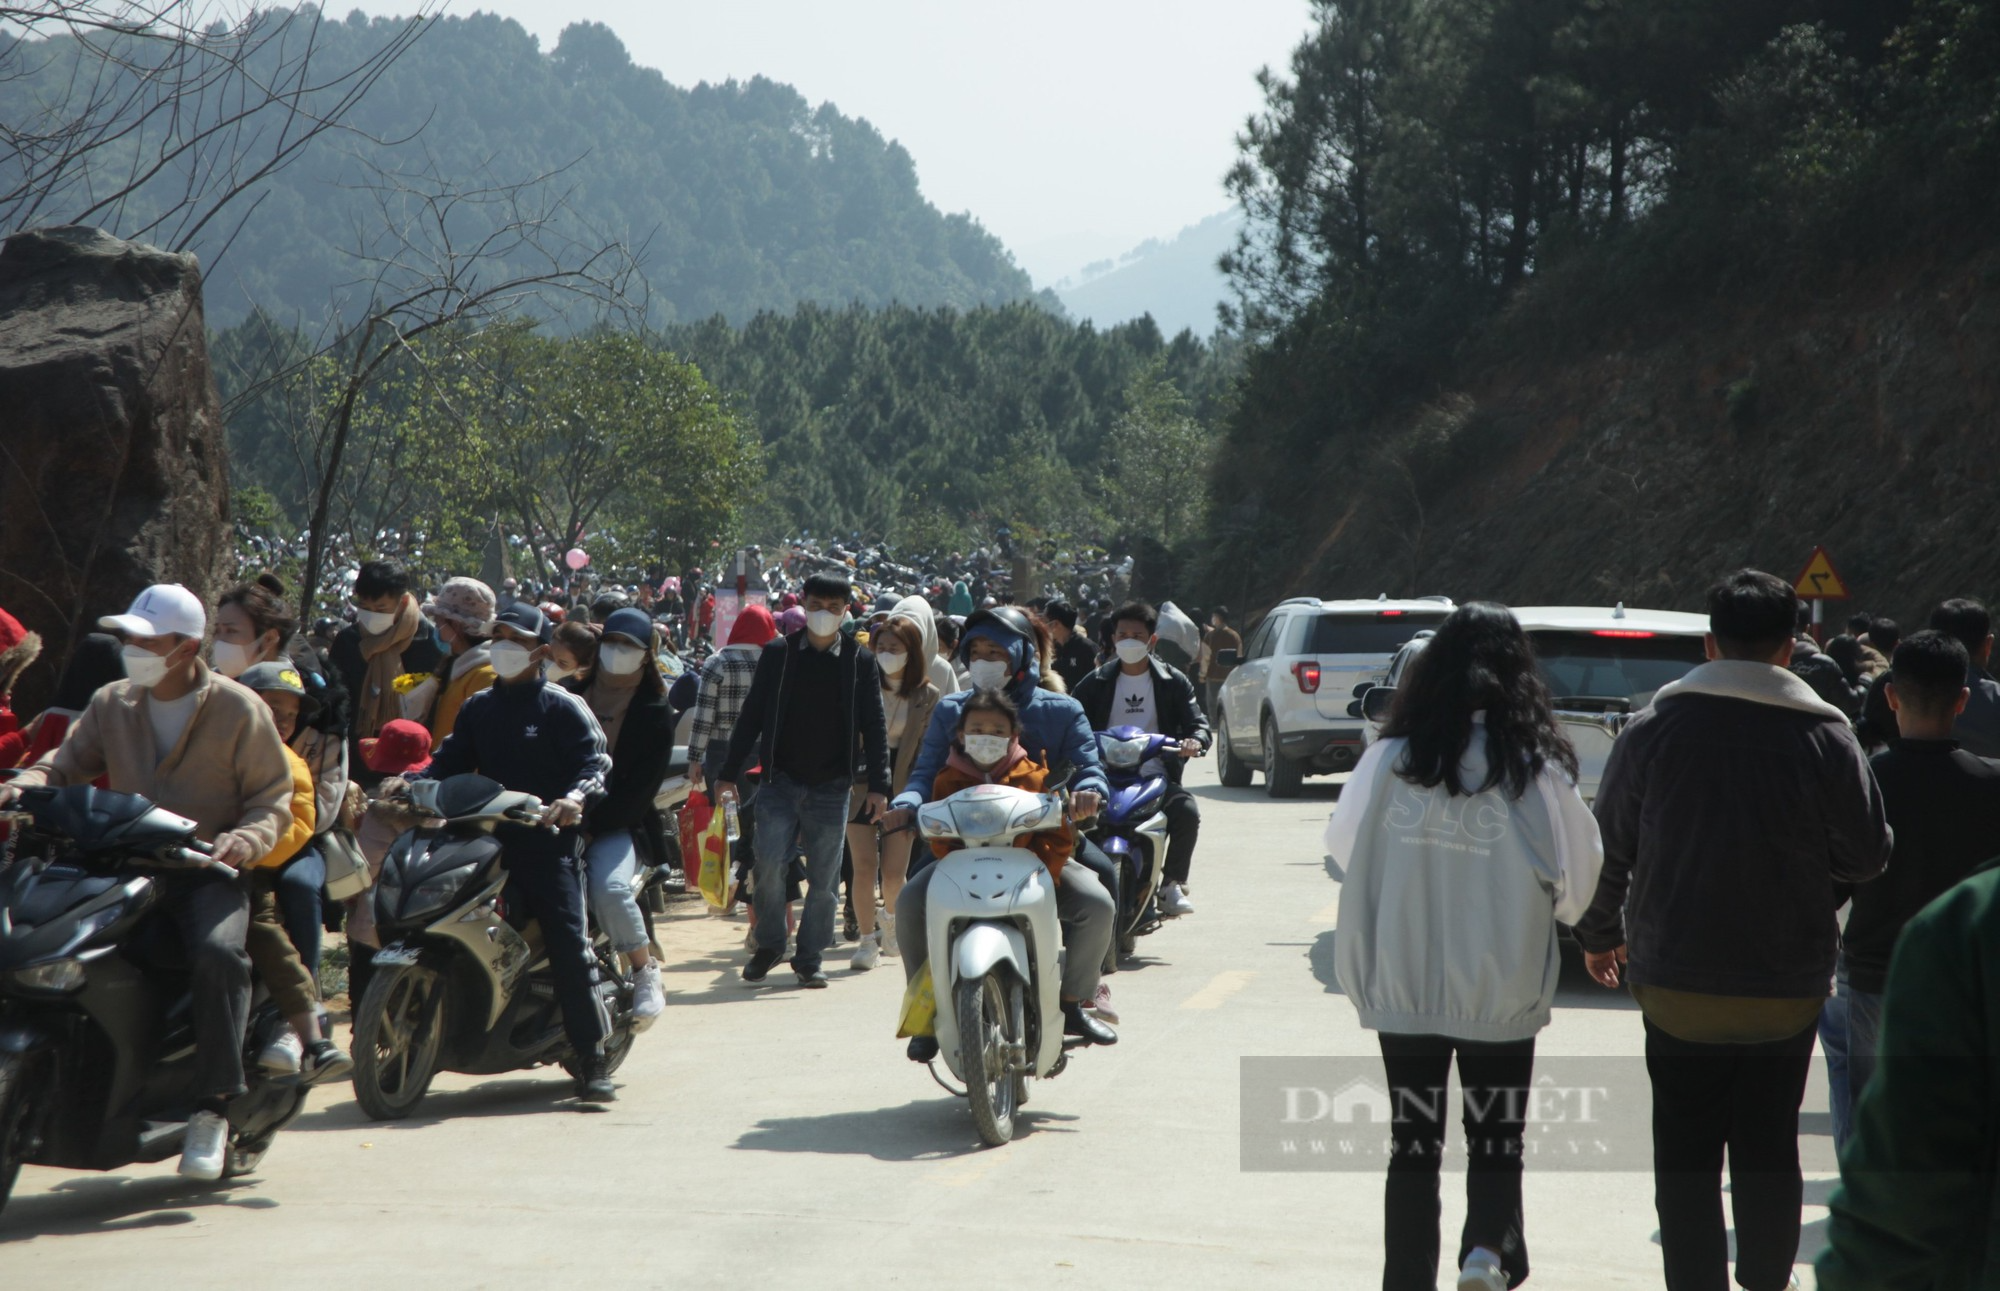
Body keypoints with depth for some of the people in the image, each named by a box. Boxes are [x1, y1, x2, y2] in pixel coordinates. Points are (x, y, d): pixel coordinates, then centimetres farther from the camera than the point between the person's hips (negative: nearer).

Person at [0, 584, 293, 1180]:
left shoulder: (239, 710, 2)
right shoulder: (112, 705, 15)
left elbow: (273, 800, 2)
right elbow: (68, 759, 9)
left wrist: (245, 839, -18)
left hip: (206, 871, -4)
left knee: (217, 954, -34)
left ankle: (212, 1107, -27)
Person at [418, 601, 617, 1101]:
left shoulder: (561, 707, 1)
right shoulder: (477, 708, 19)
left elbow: (595, 760, -9)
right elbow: (450, 761, 13)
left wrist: (576, 798, -29)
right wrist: (411, 784, -6)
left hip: (548, 839, -5)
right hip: (487, 837, 5)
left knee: (570, 946, -13)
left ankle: (591, 1059, -11)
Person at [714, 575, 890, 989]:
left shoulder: (860, 662, 4)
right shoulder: (777, 655, 5)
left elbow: (873, 726, 5)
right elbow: (751, 716, 7)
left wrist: (878, 785, -2)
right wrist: (728, 774, 4)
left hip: (832, 787, 0)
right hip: (781, 780, 0)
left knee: (824, 877, 2)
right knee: (768, 864, -11)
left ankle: (809, 959, 14)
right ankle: (769, 943, 10)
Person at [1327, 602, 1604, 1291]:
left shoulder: (1389, 761, -8)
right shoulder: (1536, 774, -13)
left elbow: (1343, 845, 6)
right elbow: (1578, 883, -5)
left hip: (1402, 988, 2)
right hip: (1501, 994, -1)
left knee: (1413, 1145, 14)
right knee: (1496, 1144, 11)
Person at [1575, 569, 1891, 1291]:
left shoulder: (1652, 730, -5)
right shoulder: (1825, 738, -8)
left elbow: (1609, 849, 1)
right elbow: (1867, 857, -3)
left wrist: (1598, 934, 17)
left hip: (1676, 988, 0)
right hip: (1788, 991, 0)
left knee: (1685, 1155, 8)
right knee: (1770, 1151, 14)